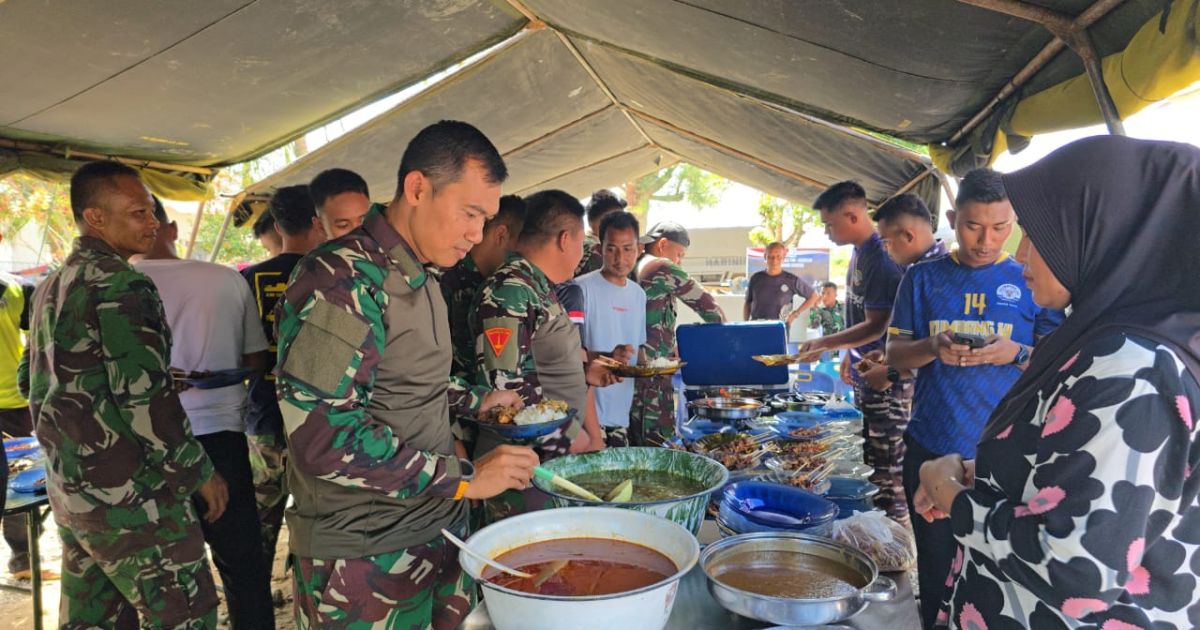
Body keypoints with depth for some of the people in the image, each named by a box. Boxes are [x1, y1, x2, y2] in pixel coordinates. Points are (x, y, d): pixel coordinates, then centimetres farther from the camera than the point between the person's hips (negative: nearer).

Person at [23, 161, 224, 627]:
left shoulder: (50, 288, 13)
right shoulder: (120, 285, -16)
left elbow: (40, 391, 20)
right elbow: (144, 398, -21)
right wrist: (200, 473, -13)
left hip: (68, 492, 9)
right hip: (128, 496, -9)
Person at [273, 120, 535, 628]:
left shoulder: (421, 277, 9)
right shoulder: (341, 279, -20)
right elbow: (323, 437, -26)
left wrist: (477, 401, 12)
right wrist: (463, 478, -23)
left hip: (440, 527, 8)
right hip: (364, 558, -8)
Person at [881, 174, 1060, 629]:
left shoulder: (1031, 281, 0)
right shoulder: (924, 277, 3)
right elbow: (894, 353, 4)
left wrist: (1017, 354, -20)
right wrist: (932, 348, -17)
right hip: (930, 450, 1)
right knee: (935, 568, 15)